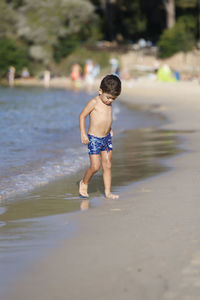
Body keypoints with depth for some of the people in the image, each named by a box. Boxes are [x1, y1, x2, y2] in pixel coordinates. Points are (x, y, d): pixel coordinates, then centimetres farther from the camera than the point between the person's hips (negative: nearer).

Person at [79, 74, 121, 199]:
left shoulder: (109, 103, 6)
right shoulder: (94, 102, -15)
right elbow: (82, 116, -10)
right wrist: (83, 134, -14)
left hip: (107, 138, 7)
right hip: (94, 138, -6)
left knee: (107, 165, 6)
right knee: (95, 167, -6)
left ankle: (108, 192, 11)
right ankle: (84, 183, 21)